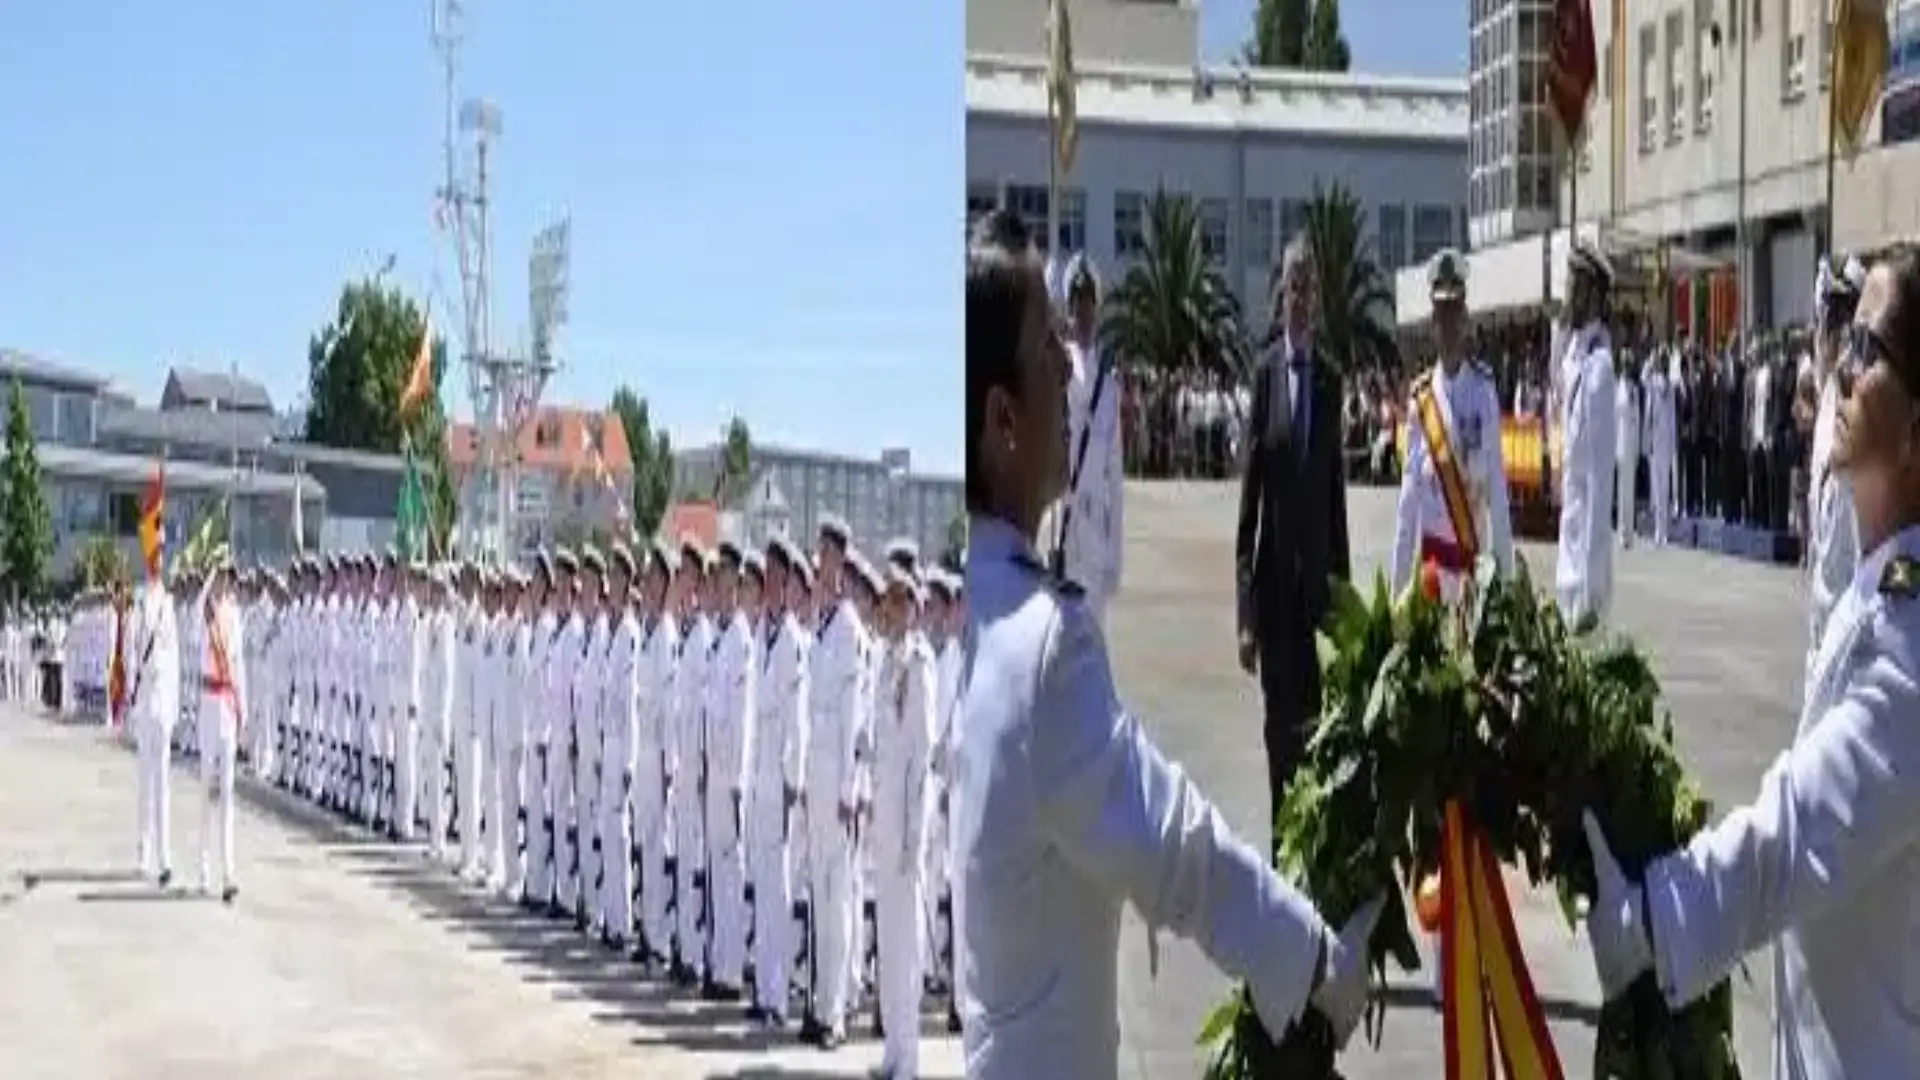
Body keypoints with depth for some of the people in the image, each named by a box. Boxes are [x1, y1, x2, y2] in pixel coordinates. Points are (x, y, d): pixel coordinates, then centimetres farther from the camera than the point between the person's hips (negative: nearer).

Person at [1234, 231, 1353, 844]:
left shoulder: (1331, 379, 4)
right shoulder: (1266, 372, -3)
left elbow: (1337, 482, 8)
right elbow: (1250, 487, -4)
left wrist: (1342, 578, 5)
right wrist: (1244, 605, -7)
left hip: (1317, 572, 2)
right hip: (1275, 575, -2)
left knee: (1314, 708, 2)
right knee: (1279, 713, 4)